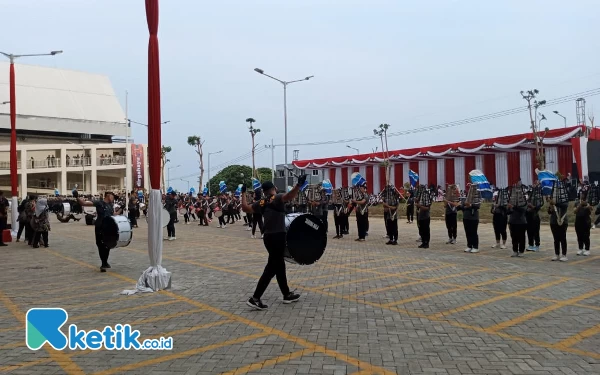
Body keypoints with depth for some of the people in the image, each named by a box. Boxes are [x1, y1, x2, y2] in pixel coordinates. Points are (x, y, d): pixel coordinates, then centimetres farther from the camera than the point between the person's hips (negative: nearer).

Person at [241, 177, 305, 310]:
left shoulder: (261, 202, 9)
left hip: (268, 237, 8)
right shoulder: (278, 198, -10)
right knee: (271, 268, -4)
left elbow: (245, 208, 14)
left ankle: (287, 295, 28)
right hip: (278, 236, -8)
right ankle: (255, 298, -6)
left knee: (279, 265, 18)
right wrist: (299, 184, -44)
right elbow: (289, 196, -32)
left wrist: (243, 193, 25)